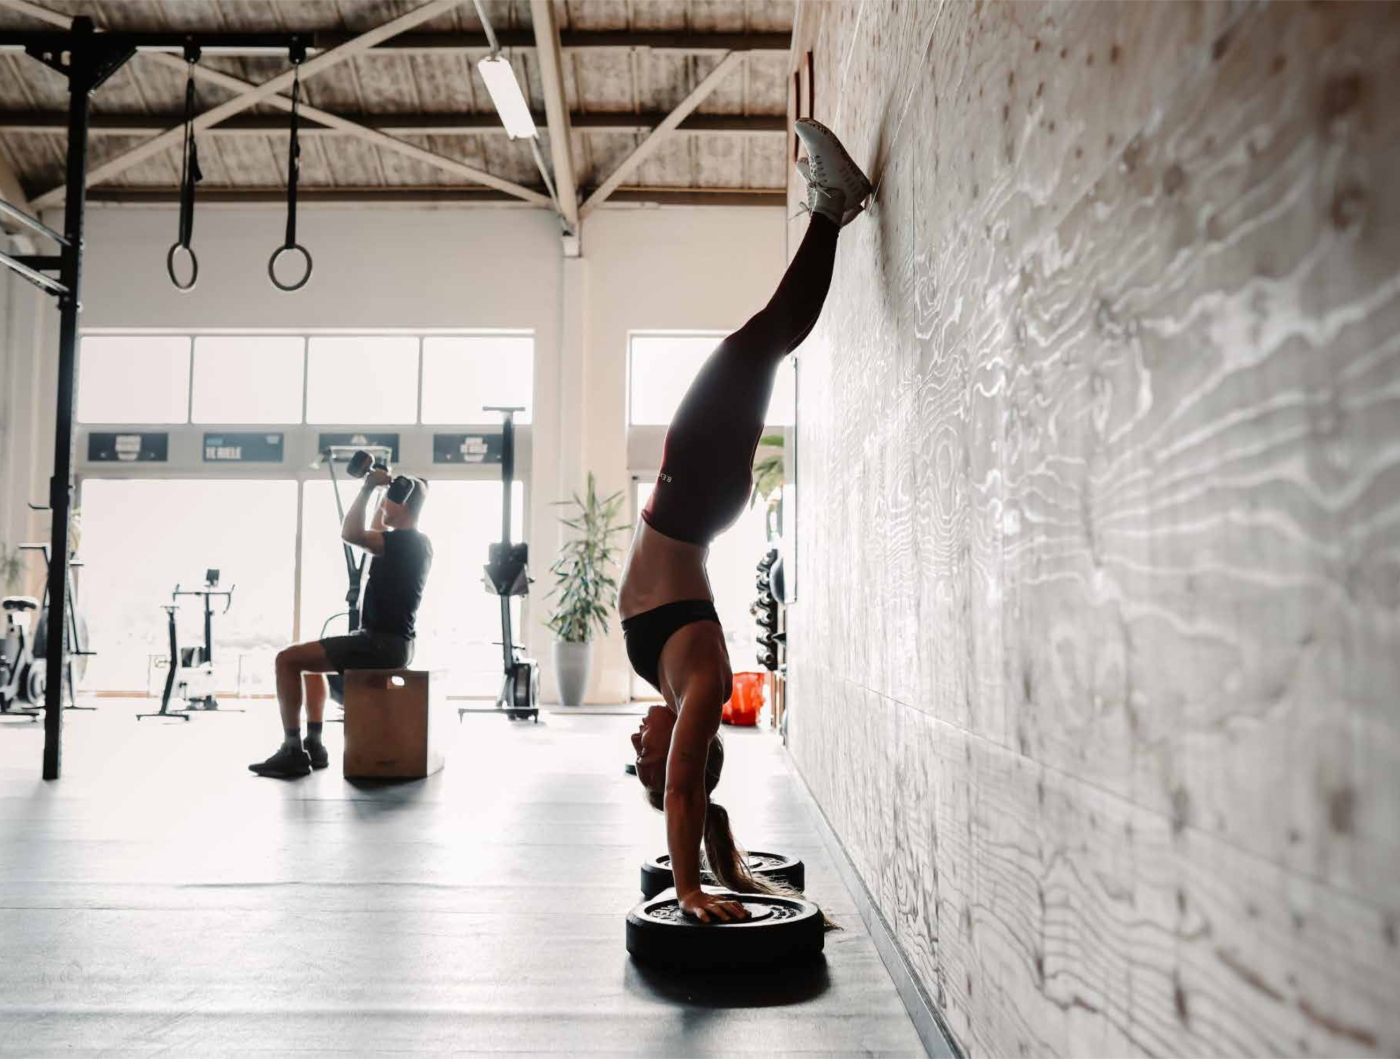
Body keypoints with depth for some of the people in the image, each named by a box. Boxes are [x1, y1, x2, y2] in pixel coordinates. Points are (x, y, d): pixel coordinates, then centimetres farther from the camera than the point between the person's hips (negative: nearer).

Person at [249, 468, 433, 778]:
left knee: (287, 658, -9)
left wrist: (368, 487, -23)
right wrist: (379, 494, 27)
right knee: (312, 659, 28)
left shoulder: (404, 541, -17)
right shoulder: (417, 543, 14)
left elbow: (350, 534, -31)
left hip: (380, 644, -11)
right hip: (393, 643, 11)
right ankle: (313, 744, 24)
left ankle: (293, 751, -5)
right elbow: (374, 535, 32)